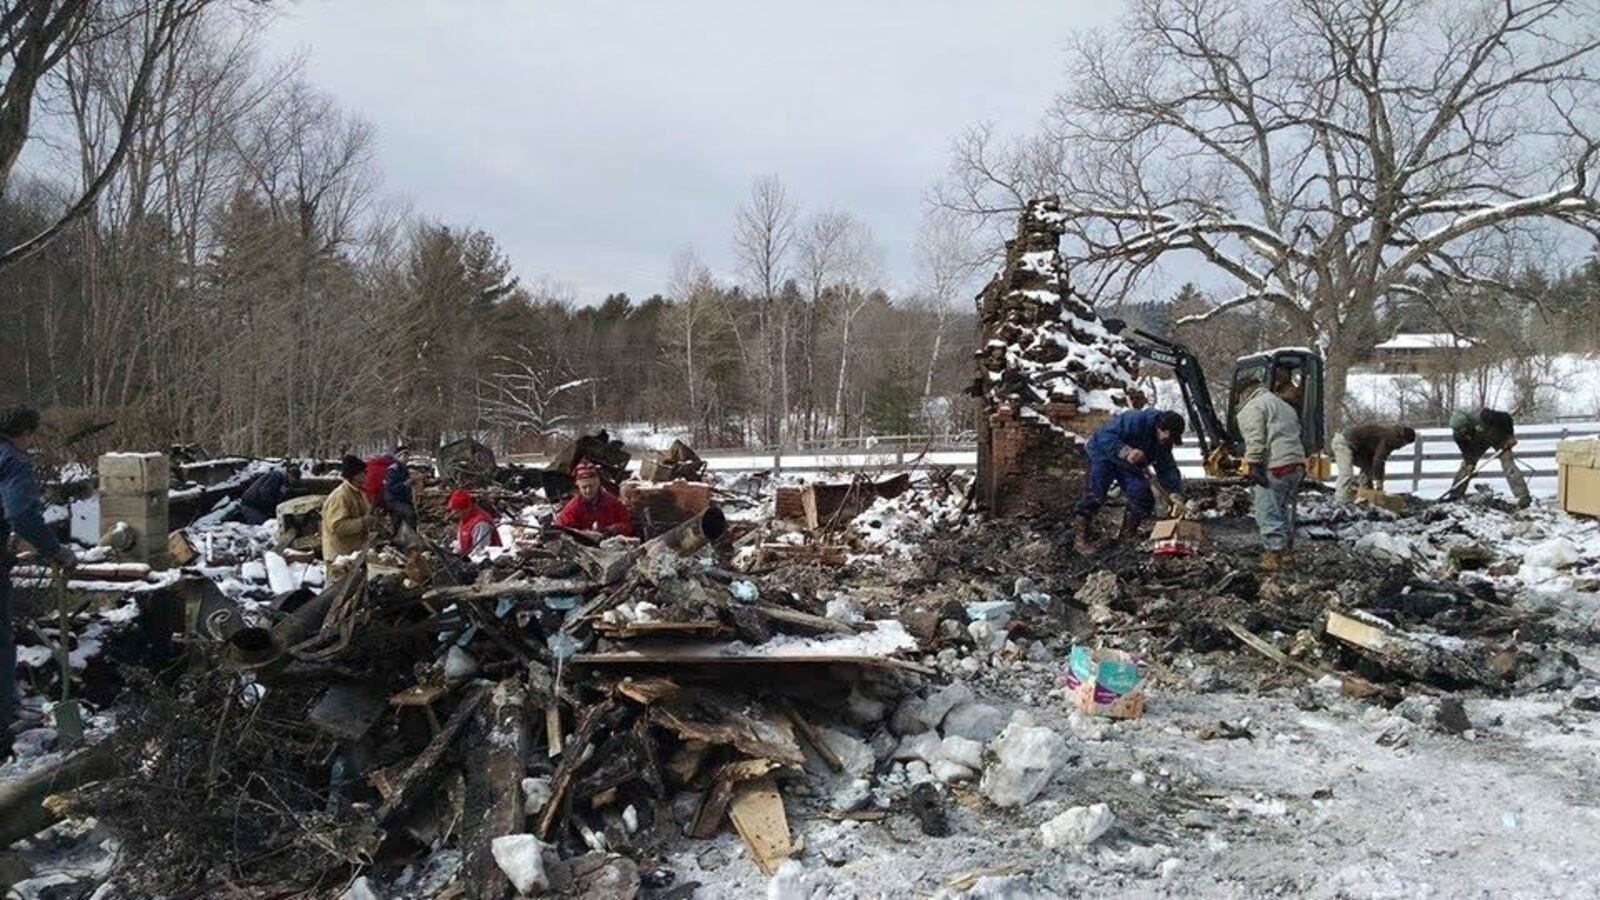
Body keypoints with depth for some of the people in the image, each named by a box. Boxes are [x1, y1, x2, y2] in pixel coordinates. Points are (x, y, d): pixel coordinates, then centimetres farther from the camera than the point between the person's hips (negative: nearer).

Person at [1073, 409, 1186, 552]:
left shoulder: (1164, 443, -9)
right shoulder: (1136, 421, -34)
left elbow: (1167, 468, -3)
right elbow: (1104, 436, -37)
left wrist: (1175, 493, -17)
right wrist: (1125, 451, -50)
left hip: (1130, 464, 7)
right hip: (1104, 454, -7)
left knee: (1143, 496, -5)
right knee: (1095, 496, -20)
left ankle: (1128, 535, 12)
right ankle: (1079, 537, -14)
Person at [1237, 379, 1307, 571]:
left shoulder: (1252, 407, -2)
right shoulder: (1284, 406, 27)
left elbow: (1255, 440, -15)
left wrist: (1254, 465, -18)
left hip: (1274, 467, -9)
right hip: (1297, 463, 9)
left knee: (1268, 513, -7)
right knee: (1283, 509, 20)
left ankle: (1273, 556, -10)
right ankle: (1286, 550, 28)